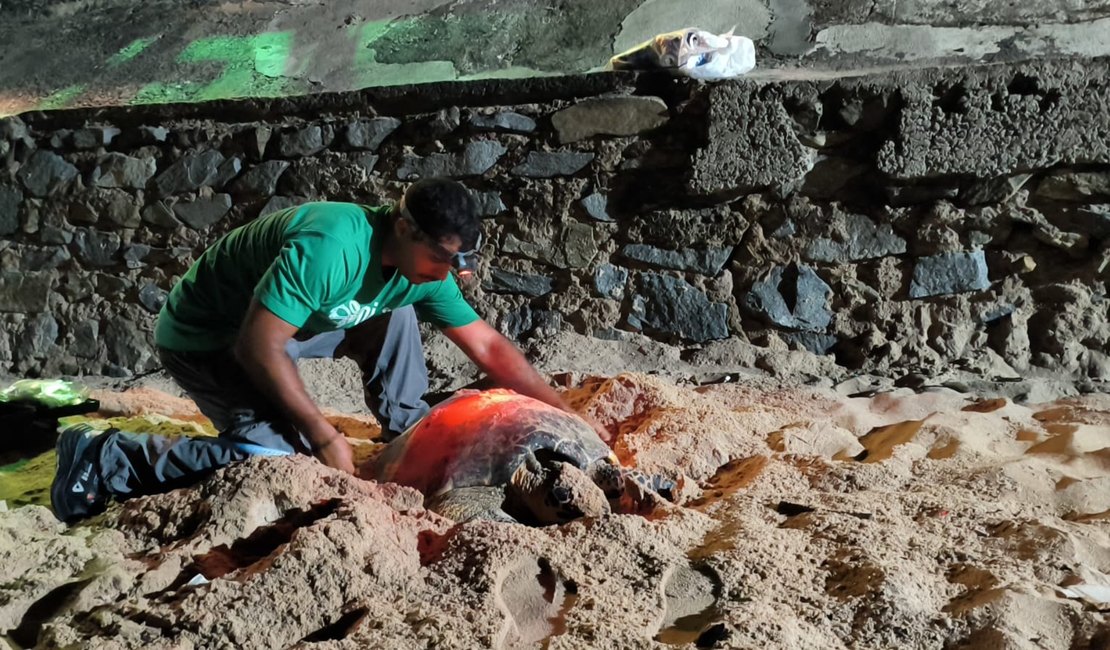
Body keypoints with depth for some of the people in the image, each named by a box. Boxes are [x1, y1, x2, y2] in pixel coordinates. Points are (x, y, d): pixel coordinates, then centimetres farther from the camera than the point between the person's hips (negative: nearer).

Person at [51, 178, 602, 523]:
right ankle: (104, 460, -13)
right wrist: (324, 437, -28)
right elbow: (258, 347, -33)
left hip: (272, 326, 8)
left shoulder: (423, 269, -8)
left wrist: (566, 412, -5)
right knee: (277, 451, -25)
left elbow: (489, 347, -2)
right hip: (206, 338, -8)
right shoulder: (331, 246, -34)